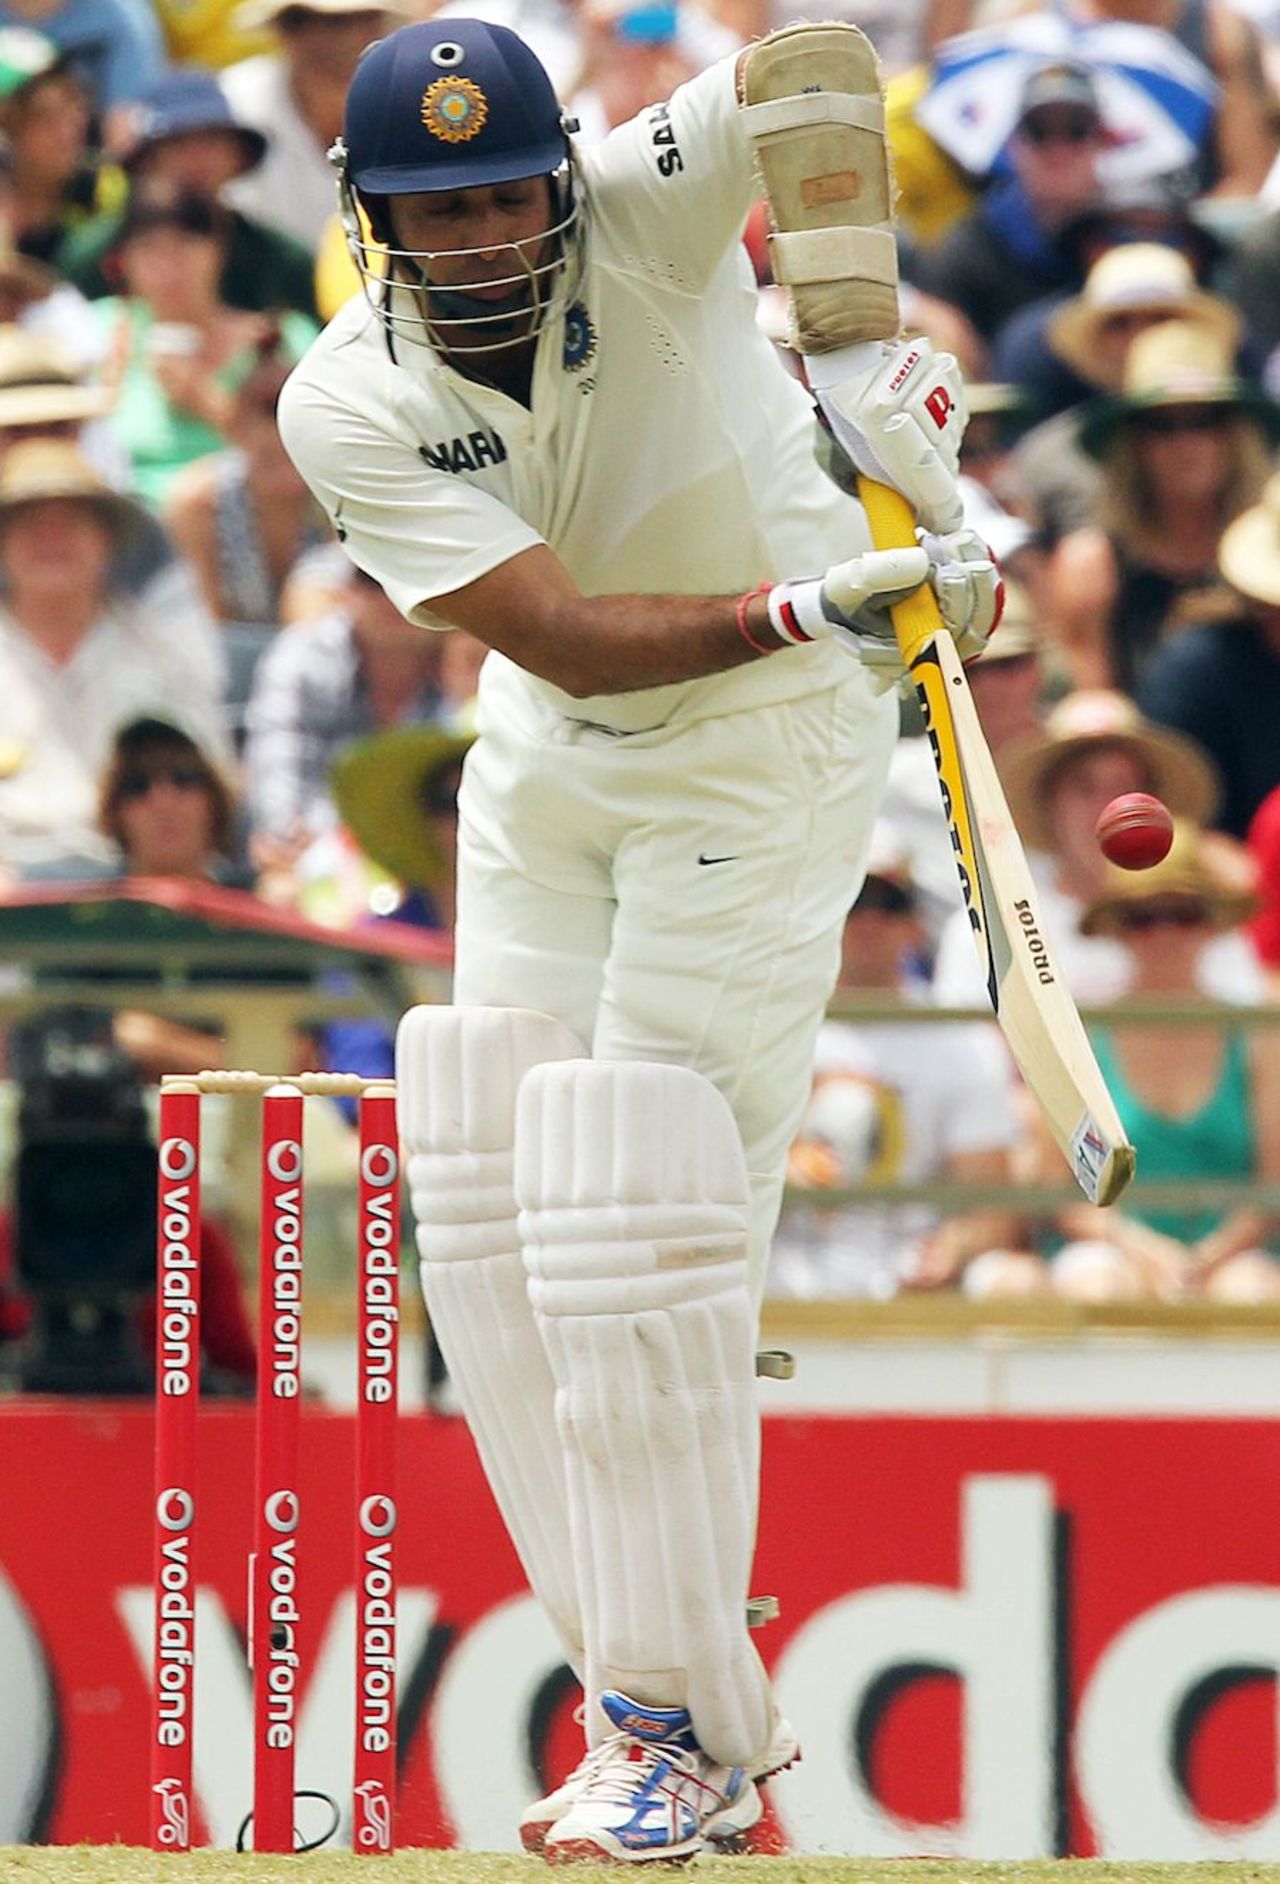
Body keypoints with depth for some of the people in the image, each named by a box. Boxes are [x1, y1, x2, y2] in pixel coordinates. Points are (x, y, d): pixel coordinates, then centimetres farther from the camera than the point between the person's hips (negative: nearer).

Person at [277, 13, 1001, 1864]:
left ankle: (683, 1728, -4)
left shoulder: (650, 214, -23)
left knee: (641, 1224, -13)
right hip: (548, 770, 5)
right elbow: (562, 637, -26)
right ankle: (677, 1710, 12)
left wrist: (859, 350, -53)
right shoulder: (350, 407, -16)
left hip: (764, 759, -5)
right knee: (494, 1221, 4)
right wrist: (794, 610, -41)